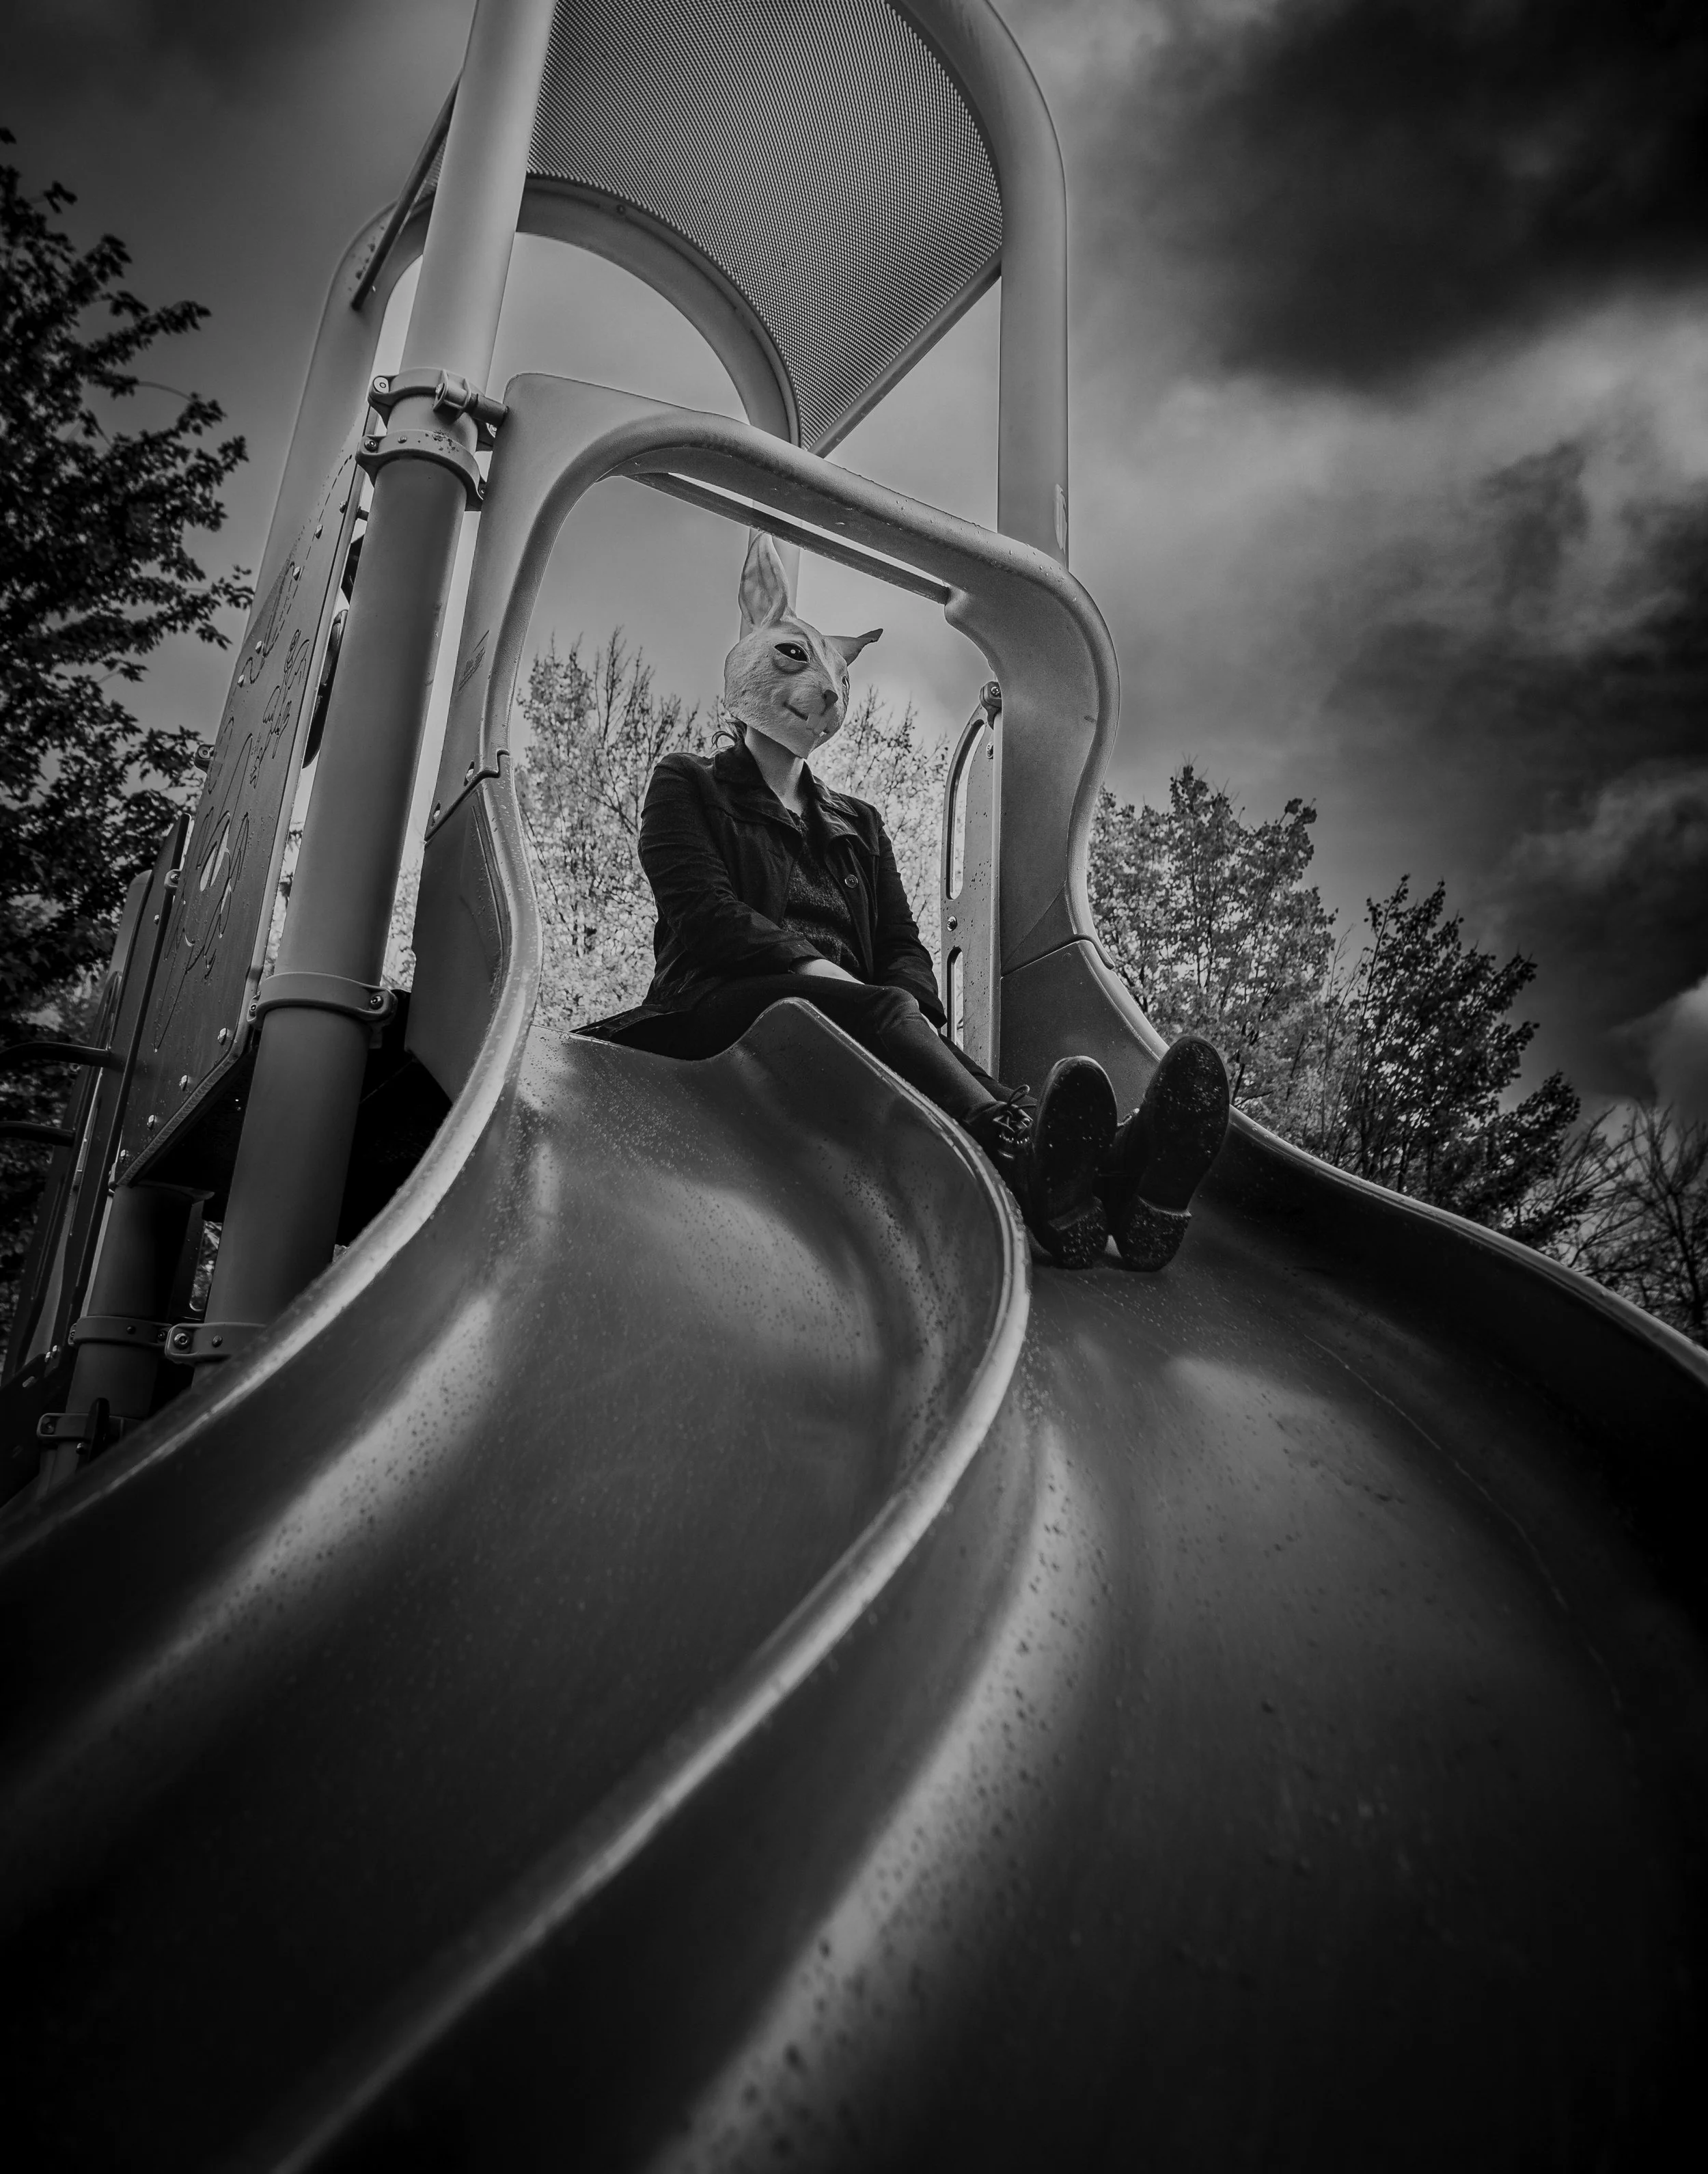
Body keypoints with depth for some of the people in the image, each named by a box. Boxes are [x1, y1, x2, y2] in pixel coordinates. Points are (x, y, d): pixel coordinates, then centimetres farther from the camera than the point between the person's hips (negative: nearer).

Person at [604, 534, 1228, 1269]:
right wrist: (830, 976, -18)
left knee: (902, 1016, -32)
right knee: (881, 1012, -35)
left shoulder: (857, 823, 29)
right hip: (719, 1018, -3)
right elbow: (707, 914, -5)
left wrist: (915, 1014, -10)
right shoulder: (688, 787, 15)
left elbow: (902, 946, 15)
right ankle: (1027, 1164, -64)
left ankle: (1114, 1166, -61)